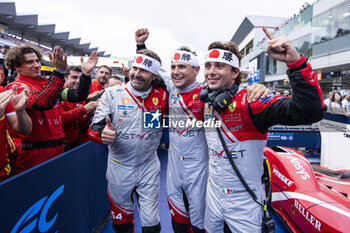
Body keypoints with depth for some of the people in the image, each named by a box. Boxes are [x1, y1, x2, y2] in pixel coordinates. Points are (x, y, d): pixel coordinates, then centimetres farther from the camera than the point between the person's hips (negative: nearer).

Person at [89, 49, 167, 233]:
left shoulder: (161, 96, -5)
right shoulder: (112, 94, -9)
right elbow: (94, 128, -9)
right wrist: (103, 133, -30)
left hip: (149, 168, 1)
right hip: (119, 168, 0)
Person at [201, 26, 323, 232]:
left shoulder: (249, 102, -22)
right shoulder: (207, 101, -3)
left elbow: (311, 111, -32)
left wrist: (296, 62, -40)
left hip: (244, 202, -6)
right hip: (213, 195, 6)